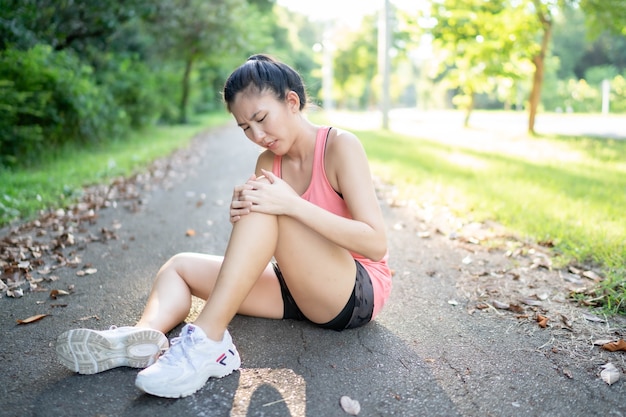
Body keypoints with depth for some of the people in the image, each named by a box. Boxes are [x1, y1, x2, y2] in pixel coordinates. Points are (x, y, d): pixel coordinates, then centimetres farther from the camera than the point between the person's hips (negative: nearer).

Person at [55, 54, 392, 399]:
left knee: (266, 209, -29)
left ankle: (207, 340, -31)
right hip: (301, 291, 7)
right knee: (181, 265, 0)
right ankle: (145, 336, -29)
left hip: (360, 292, -6)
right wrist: (242, 217, -24)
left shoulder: (340, 145, -13)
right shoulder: (267, 163, 4)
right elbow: (255, 252, -2)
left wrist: (293, 205, -32)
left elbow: (376, 244, -23)